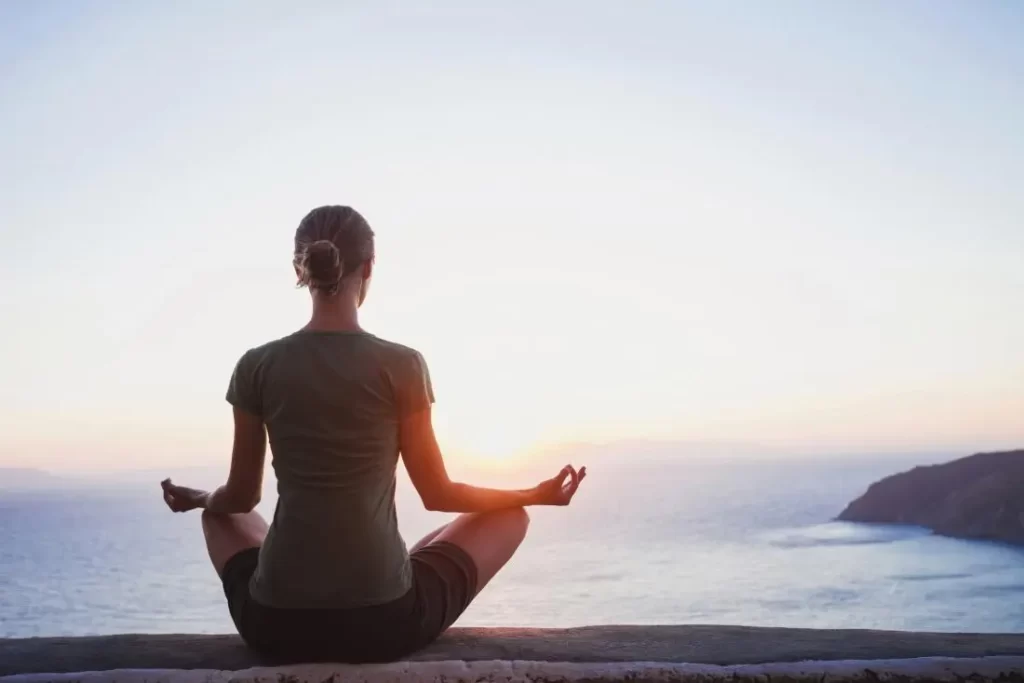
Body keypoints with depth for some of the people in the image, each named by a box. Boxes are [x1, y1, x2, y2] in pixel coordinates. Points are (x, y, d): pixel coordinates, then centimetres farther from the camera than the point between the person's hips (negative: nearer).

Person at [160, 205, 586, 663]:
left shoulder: (257, 366, -2)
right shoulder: (402, 365, -8)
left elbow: (241, 496, 9)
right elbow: (437, 495, 1)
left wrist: (198, 499, 33)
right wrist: (537, 494, 17)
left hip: (275, 623, 3)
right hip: (383, 619, -2)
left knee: (218, 513, 35)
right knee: (511, 515, 20)